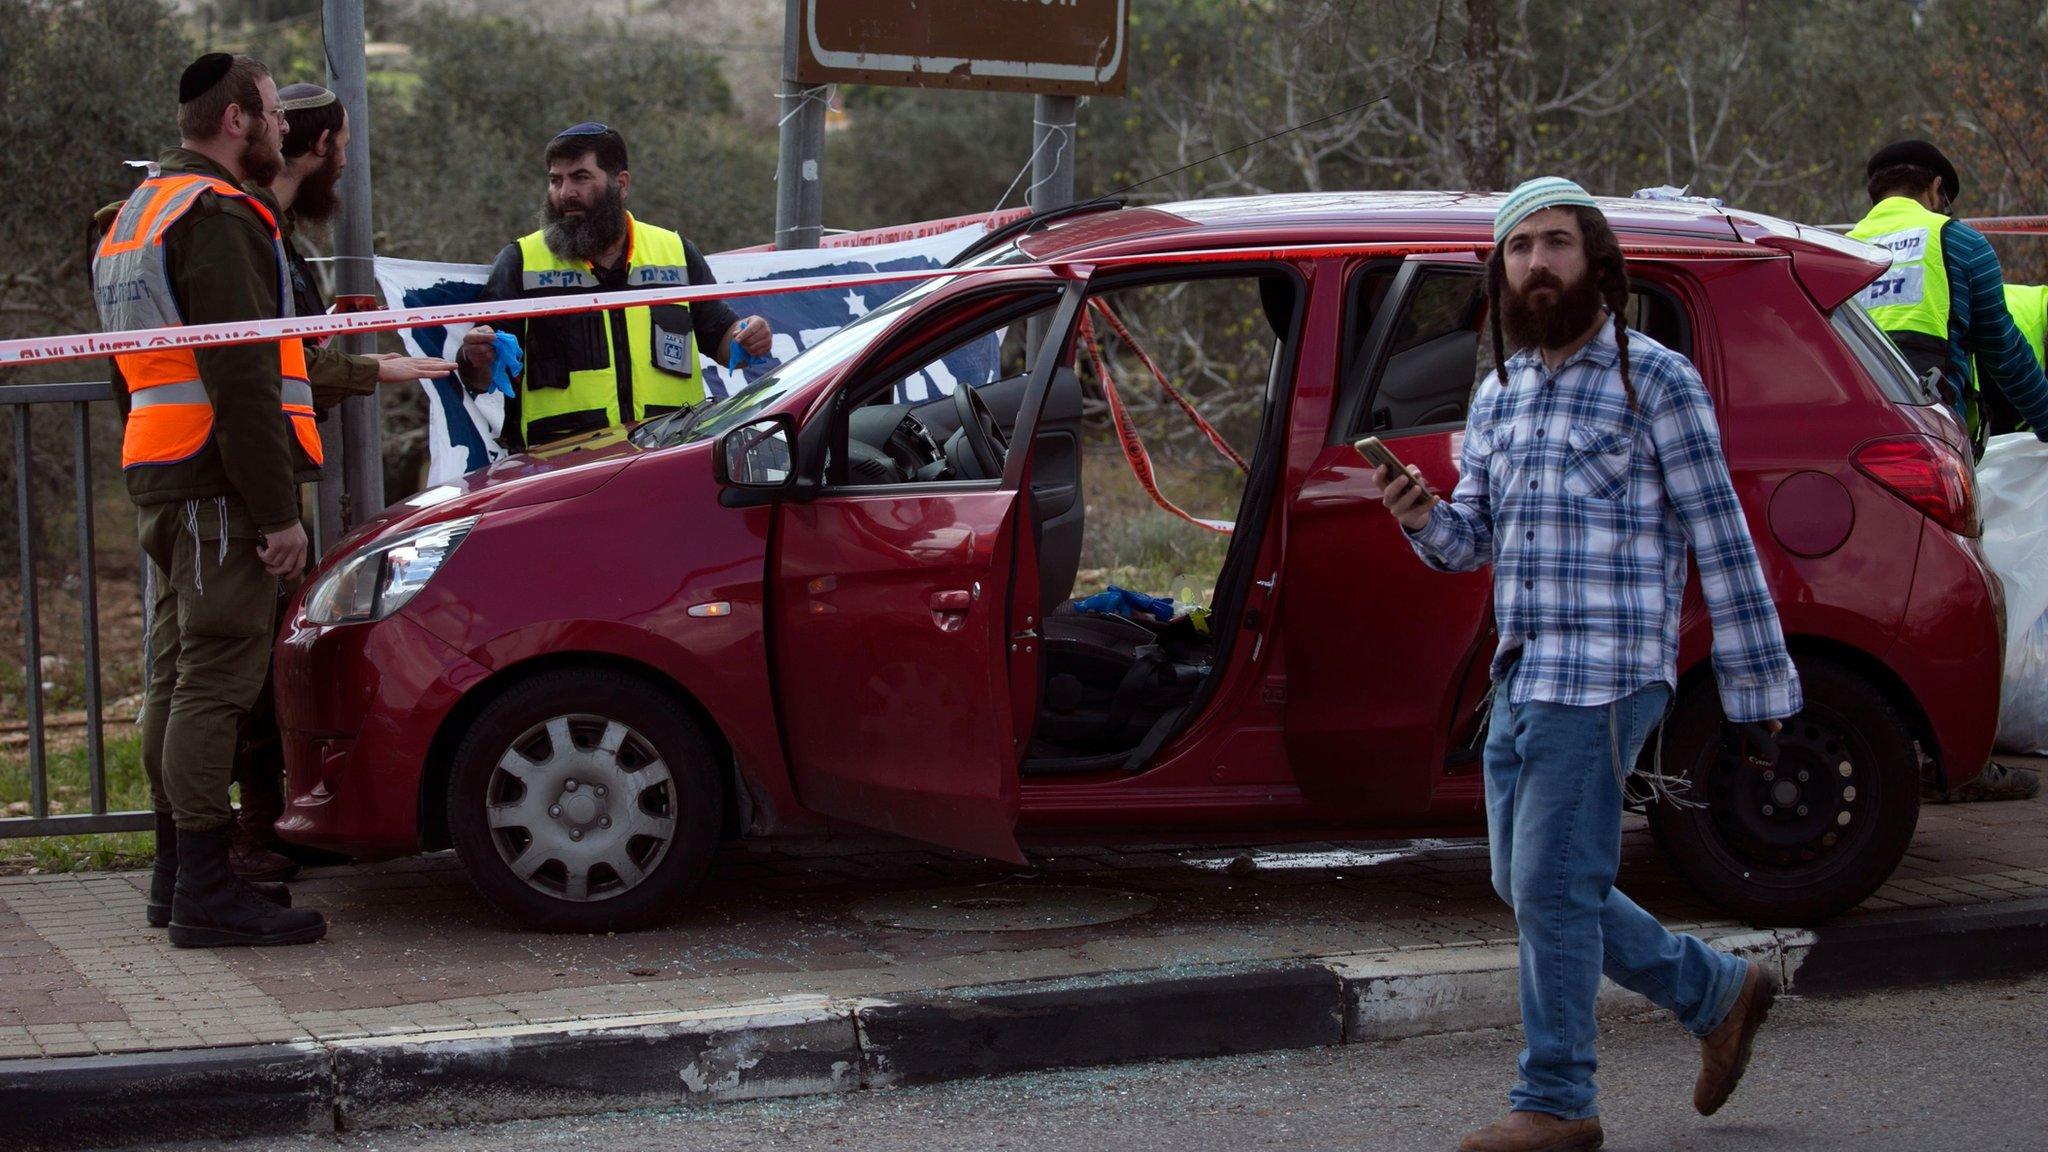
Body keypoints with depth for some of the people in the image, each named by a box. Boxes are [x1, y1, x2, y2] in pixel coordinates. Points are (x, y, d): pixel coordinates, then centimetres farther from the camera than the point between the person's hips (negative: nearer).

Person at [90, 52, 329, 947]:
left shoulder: (138, 212, 22)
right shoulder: (218, 214, -12)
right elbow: (242, 378, -20)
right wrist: (278, 512, -20)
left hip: (158, 476, 10)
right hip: (218, 480, -10)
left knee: (178, 673, 14)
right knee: (214, 679, -11)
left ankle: (177, 872, 20)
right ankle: (204, 891, -12)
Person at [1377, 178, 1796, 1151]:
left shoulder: (1655, 380, -7)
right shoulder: (1499, 392, 15)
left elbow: (1721, 542, -7)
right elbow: (1472, 538, 17)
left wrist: (1755, 693, -8)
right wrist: (1421, 517, -7)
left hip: (1601, 678, -8)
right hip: (1520, 675, 8)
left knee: (1551, 888, -6)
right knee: (1529, 888, 13)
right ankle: (1719, 995, 29)